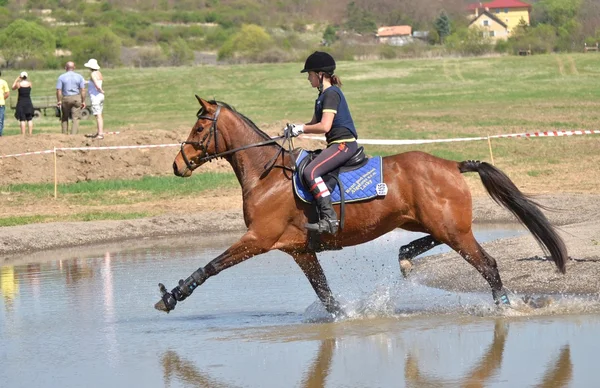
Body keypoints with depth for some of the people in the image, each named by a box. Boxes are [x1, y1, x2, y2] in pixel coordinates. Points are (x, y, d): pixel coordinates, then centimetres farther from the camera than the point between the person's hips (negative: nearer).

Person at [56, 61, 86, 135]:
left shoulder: (61, 77, -3)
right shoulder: (79, 77, 1)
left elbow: (58, 90, -7)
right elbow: (83, 90, -3)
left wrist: (58, 101, 2)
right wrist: (83, 101, 2)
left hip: (66, 99, 0)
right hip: (76, 98, 0)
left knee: (64, 118, 16)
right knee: (75, 118, 0)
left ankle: (65, 134, 13)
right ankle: (73, 134, -10)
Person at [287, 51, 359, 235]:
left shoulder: (331, 94, -13)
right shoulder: (323, 95, 19)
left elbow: (324, 126, -22)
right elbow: (315, 123, 23)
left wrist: (302, 129, -9)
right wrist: (297, 128, 5)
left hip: (344, 143, -11)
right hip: (338, 144, 11)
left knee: (310, 172, -26)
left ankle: (329, 218, -31)